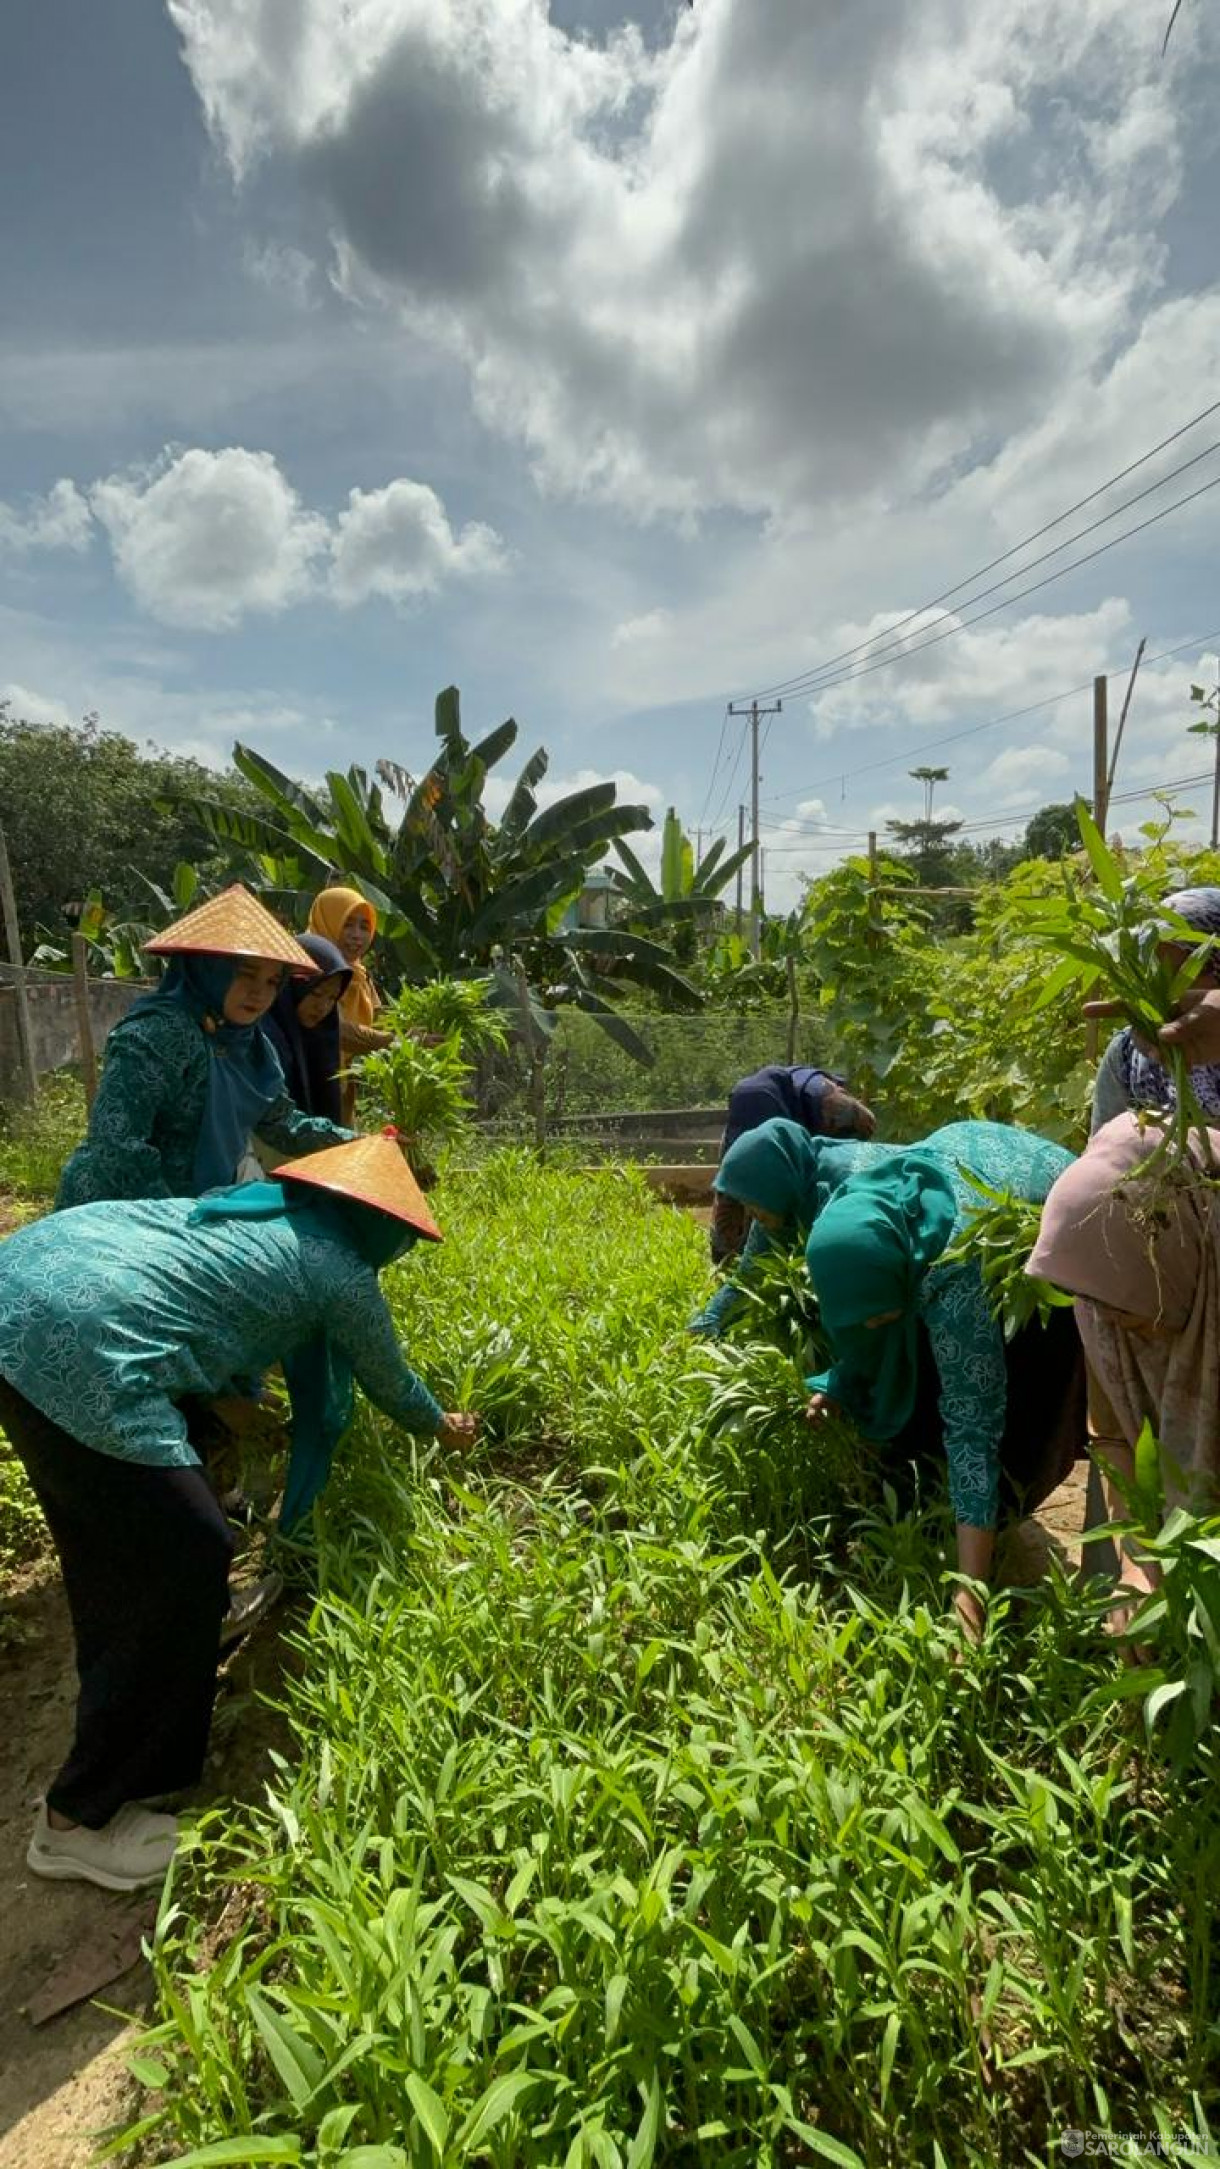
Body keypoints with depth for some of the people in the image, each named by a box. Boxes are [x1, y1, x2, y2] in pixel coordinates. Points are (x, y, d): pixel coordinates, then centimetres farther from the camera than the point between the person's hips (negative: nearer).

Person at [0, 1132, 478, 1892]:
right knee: (186, 1560, 3)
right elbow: (390, 1383, 20)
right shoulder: (342, 1273, 4)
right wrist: (443, 1426, 40)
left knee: (108, 1529, 27)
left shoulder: (260, 1204, 24)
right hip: (83, 1346, -10)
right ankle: (82, 1817, 19)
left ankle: (128, 1685, 50)